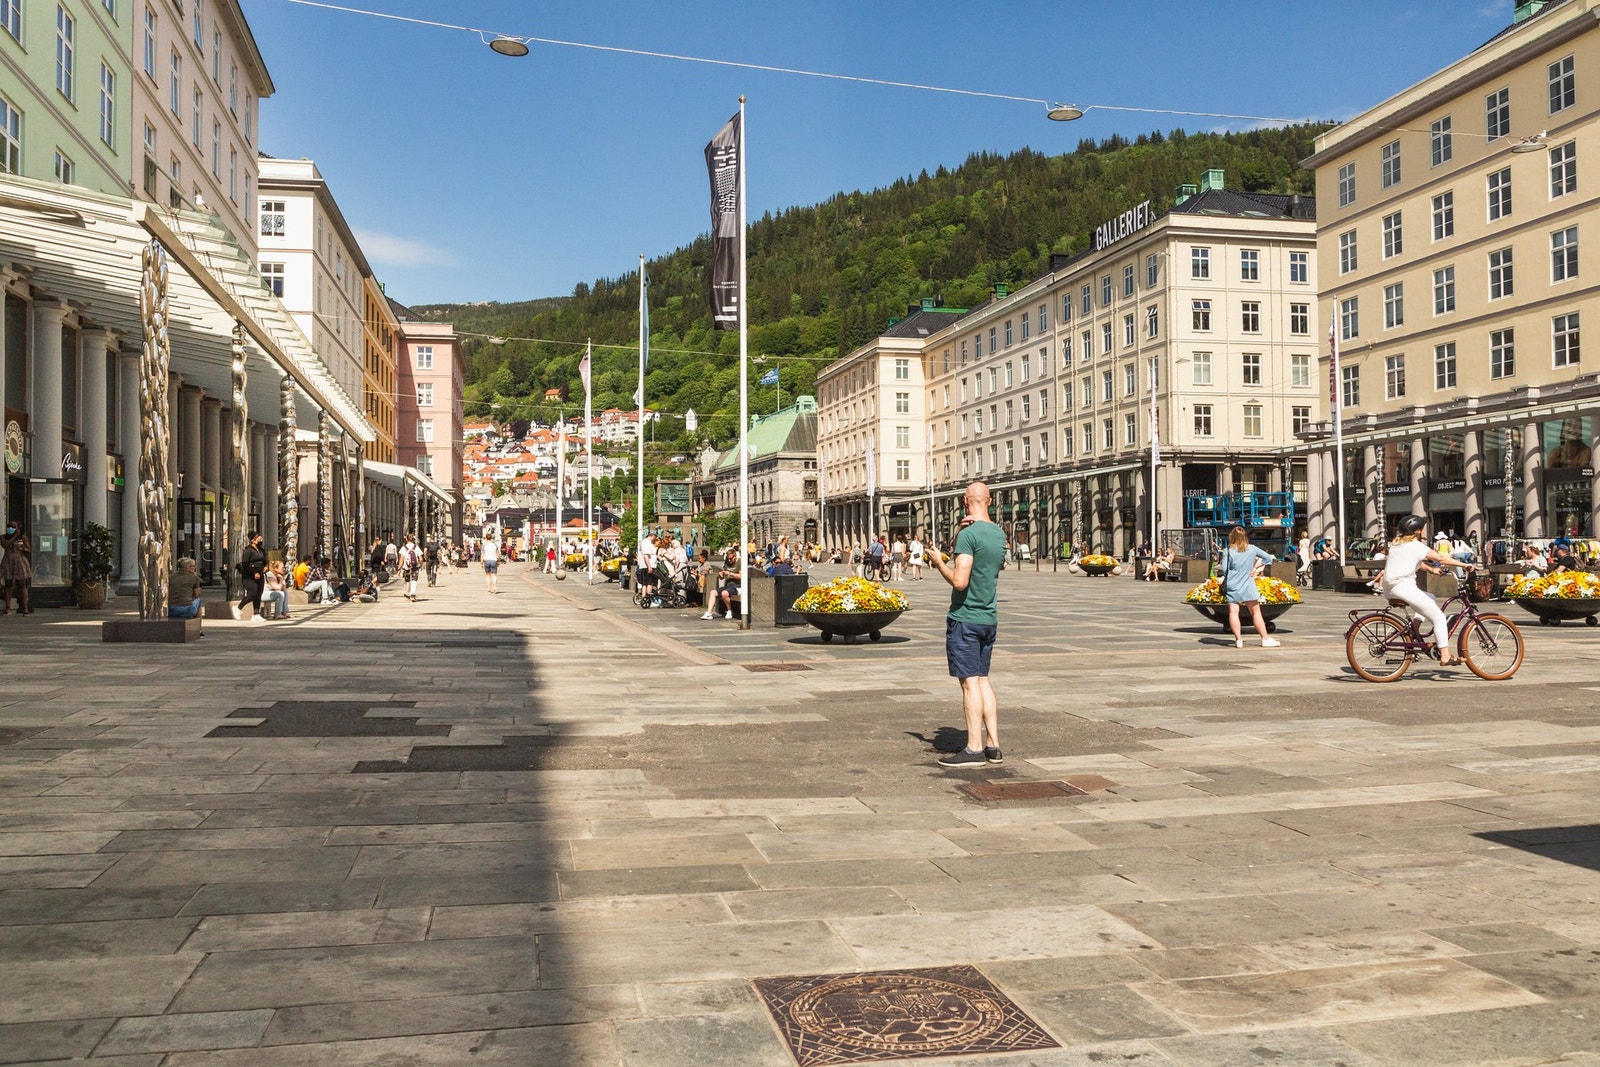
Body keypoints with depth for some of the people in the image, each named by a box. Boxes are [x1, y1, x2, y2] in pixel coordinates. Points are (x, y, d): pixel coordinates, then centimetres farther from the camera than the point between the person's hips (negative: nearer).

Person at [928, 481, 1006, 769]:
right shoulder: (999, 535, 10)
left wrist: (938, 561, -6)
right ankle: (992, 745, 14)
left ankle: (974, 749, -2)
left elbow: (959, 581, -22)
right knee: (982, 679, 13)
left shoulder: (969, 535, -16)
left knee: (970, 682, -4)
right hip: (989, 618, 8)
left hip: (965, 618, -8)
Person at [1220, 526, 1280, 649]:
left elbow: (1224, 570, -8)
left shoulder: (1229, 552, -7)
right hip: (1248, 586, 2)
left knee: (1233, 612, -1)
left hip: (1232, 586, -2)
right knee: (1256, 612, 8)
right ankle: (1265, 639, 11)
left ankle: (1238, 639, -7)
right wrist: (1255, 567, 6)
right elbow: (1268, 558, 7)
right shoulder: (1252, 549, 1)